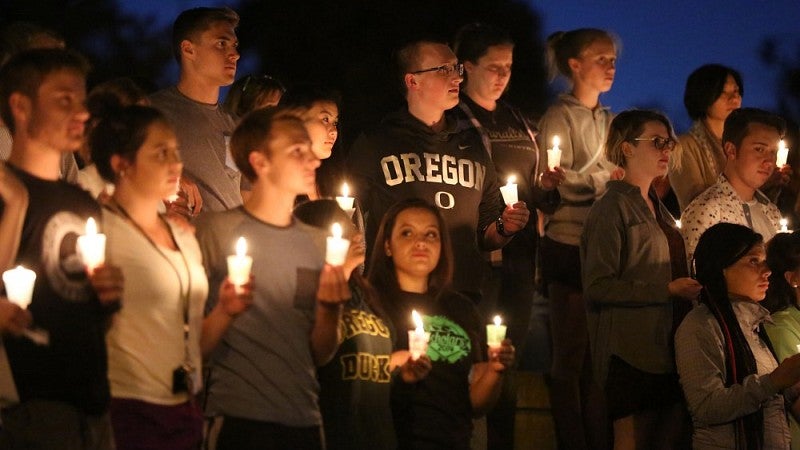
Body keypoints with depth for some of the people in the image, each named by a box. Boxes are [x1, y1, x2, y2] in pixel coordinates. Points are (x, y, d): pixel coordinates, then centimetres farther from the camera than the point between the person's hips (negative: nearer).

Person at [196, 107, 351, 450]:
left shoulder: (317, 242, 12)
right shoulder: (216, 231, -3)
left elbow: (320, 355, 13)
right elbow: (192, 346, -4)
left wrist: (330, 309, -6)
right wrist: (225, 313, -22)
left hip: (304, 421, 5)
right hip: (240, 421, -5)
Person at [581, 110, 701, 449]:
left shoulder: (657, 209, 19)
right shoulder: (612, 208, -7)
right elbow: (598, 286, -16)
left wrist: (689, 289, 11)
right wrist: (668, 290, -18)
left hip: (668, 345, 8)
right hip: (632, 351, -8)